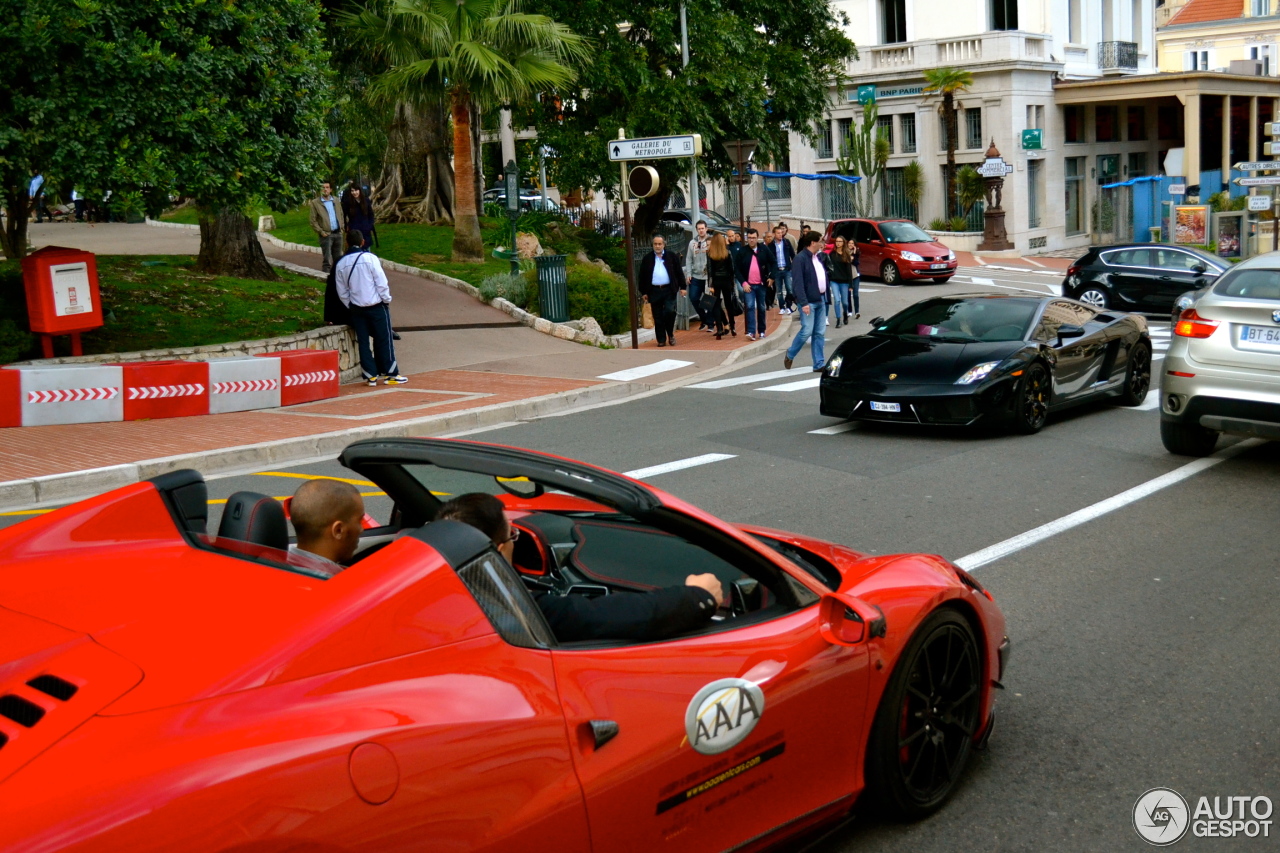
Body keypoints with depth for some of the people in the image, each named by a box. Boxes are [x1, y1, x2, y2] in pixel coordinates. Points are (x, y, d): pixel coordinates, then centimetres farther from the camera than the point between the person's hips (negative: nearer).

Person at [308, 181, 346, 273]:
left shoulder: (336, 201, 12)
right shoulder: (315, 202, -2)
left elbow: (341, 215, 19)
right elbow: (313, 221, -3)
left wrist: (342, 228, 7)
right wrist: (321, 232, -11)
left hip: (338, 234, 4)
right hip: (326, 235, -4)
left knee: (338, 259, 10)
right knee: (327, 261, -8)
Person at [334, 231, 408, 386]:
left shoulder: (340, 264, 3)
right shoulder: (370, 258, -9)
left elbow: (342, 292, 8)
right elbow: (381, 282, -10)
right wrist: (387, 300, 1)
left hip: (356, 308, 4)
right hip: (376, 305, -4)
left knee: (363, 341, 8)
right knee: (384, 340, 4)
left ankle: (370, 376, 8)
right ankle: (390, 374, 7)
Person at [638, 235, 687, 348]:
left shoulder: (671, 256, 8)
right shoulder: (647, 259, 9)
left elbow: (679, 272, 9)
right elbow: (642, 276, 10)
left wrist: (682, 287, 2)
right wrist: (643, 292, 6)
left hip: (669, 290, -1)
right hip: (654, 291, 1)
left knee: (670, 311, -14)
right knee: (658, 317, 2)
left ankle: (671, 334, 8)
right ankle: (661, 340, 9)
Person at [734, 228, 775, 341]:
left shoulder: (764, 250, 1)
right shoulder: (742, 252, -2)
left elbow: (773, 263, 10)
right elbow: (738, 269, -1)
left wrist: (771, 277, 1)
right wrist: (743, 283, -10)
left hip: (761, 284, 2)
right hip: (748, 285, -2)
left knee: (761, 308, 11)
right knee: (750, 307, -14)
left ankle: (761, 331, 21)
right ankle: (751, 332, -19)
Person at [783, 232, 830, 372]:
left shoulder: (819, 256, 12)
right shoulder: (801, 258, -11)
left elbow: (826, 274, 24)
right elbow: (798, 282, -17)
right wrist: (803, 302, -21)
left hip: (821, 299, 7)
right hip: (809, 301, -7)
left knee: (820, 333, 6)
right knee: (807, 331, -7)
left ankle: (819, 364, 9)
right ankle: (790, 355, 16)